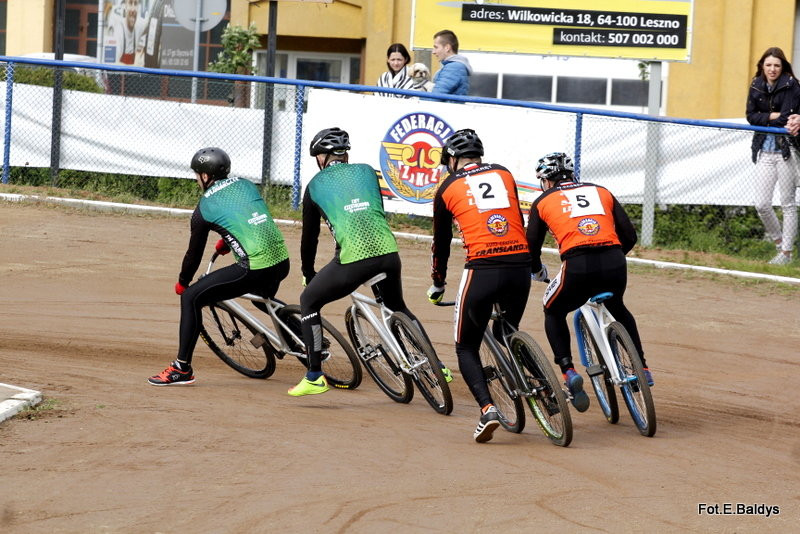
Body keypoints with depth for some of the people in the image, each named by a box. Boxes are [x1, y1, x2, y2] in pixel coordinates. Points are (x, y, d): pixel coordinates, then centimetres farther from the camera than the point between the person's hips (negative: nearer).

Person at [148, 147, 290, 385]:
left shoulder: (204, 208, 2)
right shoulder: (245, 185, 17)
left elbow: (194, 253, 10)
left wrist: (182, 283, 28)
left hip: (254, 270, -7)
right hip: (282, 263, 7)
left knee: (191, 297, 2)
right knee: (264, 297, 39)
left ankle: (182, 368, 0)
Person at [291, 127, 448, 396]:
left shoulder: (316, 185, 15)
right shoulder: (366, 171, 21)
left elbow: (309, 235, 21)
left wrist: (308, 273, 35)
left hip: (354, 257, -4)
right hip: (388, 252, 4)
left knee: (309, 301, 17)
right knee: (398, 306, 30)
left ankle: (314, 377, 12)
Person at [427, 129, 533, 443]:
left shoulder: (448, 188, 11)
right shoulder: (503, 174, 17)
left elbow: (441, 242, 19)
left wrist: (437, 285, 34)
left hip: (482, 270, -3)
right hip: (520, 267, 3)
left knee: (467, 348, 10)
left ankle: (487, 409, -10)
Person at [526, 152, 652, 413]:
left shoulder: (543, 201, 18)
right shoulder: (601, 192, 24)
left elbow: (532, 246, 20)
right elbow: (629, 236, 20)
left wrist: (538, 271, 41)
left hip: (577, 266, -3)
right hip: (614, 264, 3)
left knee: (554, 313, 26)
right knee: (618, 311, 35)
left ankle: (568, 371, 7)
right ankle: (641, 368, 27)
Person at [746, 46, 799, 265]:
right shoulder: (756, 87, 8)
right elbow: (751, 116, 3)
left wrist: (763, 120, -3)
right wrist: (773, 116, -10)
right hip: (764, 151, 4)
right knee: (761, 205, -1)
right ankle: (778, 240, 21)